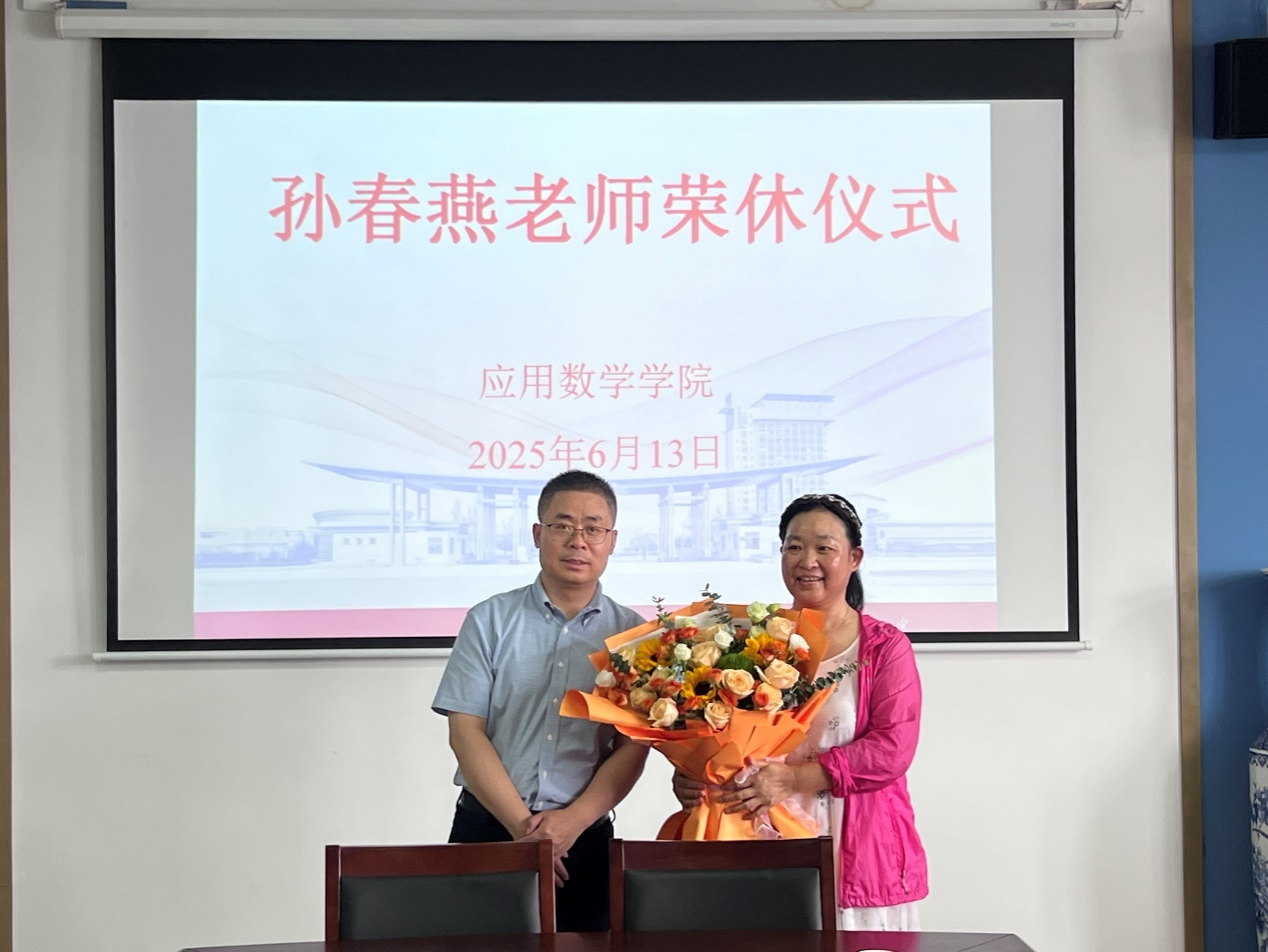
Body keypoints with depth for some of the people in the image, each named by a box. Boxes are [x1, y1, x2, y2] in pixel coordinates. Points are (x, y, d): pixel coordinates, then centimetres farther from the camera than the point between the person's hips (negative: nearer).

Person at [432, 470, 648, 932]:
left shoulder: (631, 633, 3)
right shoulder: (490, 620, 2)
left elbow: (632, 748, -1)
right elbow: (465, 732, -4)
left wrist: (573, 820, -15)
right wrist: (522, 826, -12)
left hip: (584, 837, 1)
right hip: (487, 826, 0)